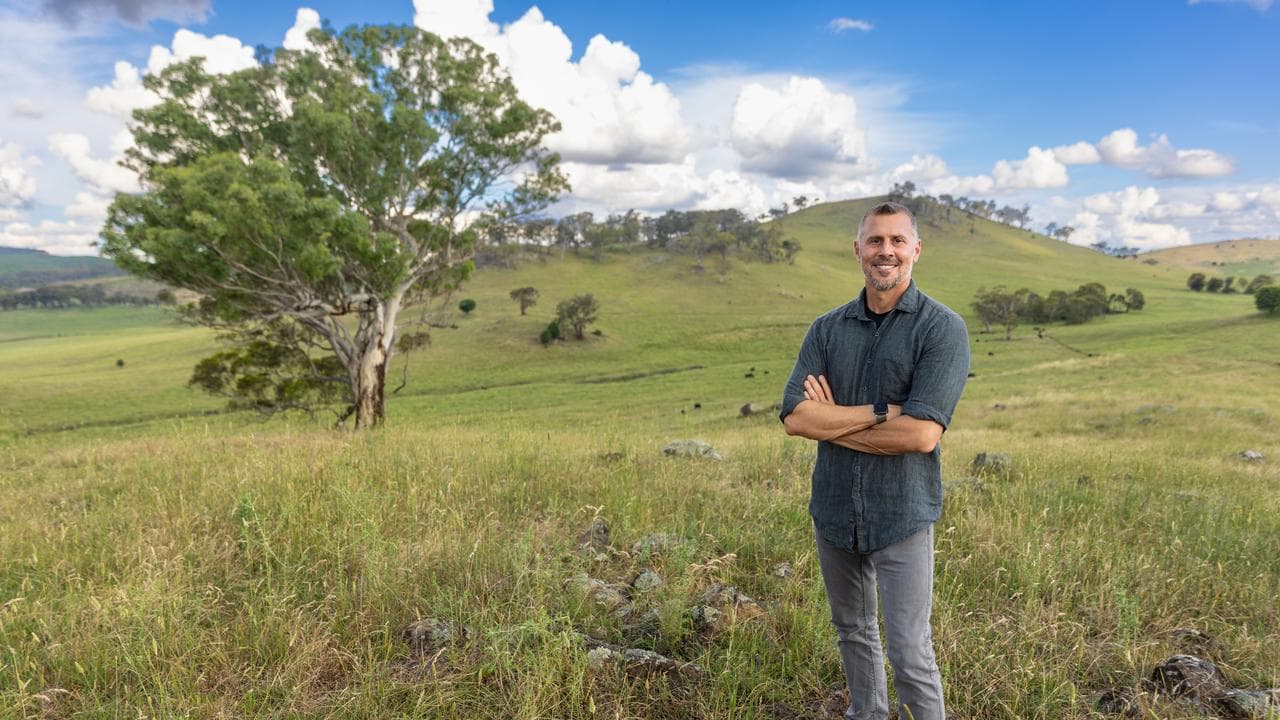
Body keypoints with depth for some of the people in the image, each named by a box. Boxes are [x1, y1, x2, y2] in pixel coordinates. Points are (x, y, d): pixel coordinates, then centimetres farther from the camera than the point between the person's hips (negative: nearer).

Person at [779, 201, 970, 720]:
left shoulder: (942, 328, -11)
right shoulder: (827, 329, 2)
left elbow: (922, 434, -21)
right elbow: (795, 418, -9)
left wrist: (832, 420, -13)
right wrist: (878, 412, -18)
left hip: (902, 516, -5)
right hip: (833, 509, 5)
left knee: (910, 654, 2)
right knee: (852, 632, 21)